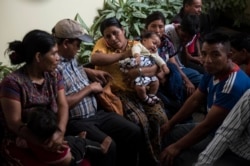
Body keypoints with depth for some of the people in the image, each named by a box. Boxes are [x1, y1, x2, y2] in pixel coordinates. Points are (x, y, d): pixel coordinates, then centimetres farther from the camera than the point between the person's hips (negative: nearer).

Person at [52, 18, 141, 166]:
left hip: (96, 113, 9)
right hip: (75, 121, -9)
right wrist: (89, 88, -14)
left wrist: (91, 72, 20)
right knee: (108, 145, -29)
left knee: (134, 132, -1)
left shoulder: (71, 58, 11)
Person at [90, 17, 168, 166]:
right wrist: (123, 55, -13)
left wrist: (139, 71, -16)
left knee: (159, 117, -19)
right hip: (118, 93, -3)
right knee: (140, 121, -27)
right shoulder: (102, 44, 6)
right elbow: (94, 59, -18)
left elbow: (155, 68, 5)